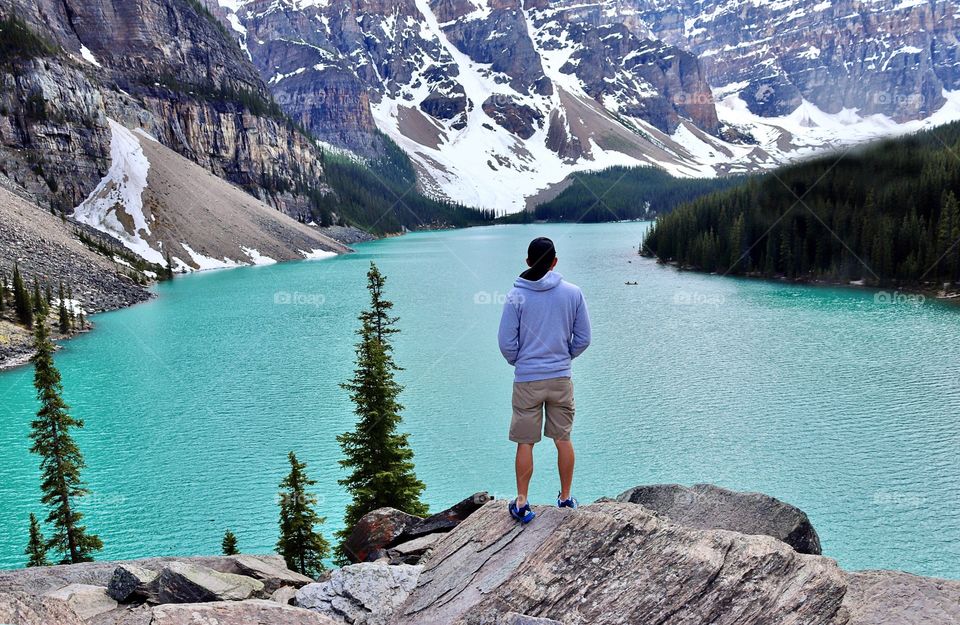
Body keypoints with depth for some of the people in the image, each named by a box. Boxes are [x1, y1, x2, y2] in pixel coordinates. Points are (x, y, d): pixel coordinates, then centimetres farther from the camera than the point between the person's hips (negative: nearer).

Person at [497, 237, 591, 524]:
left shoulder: (516, 296, -9)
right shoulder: (573, 293, -3)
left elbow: (507, 343, -7)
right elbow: (583, 339, 2)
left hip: (527, 380, -2)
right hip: (561, 379, 2)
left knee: (525, 443, 8)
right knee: (563, 439, 14)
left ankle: (521, 502, 15)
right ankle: (565, 497, 26)